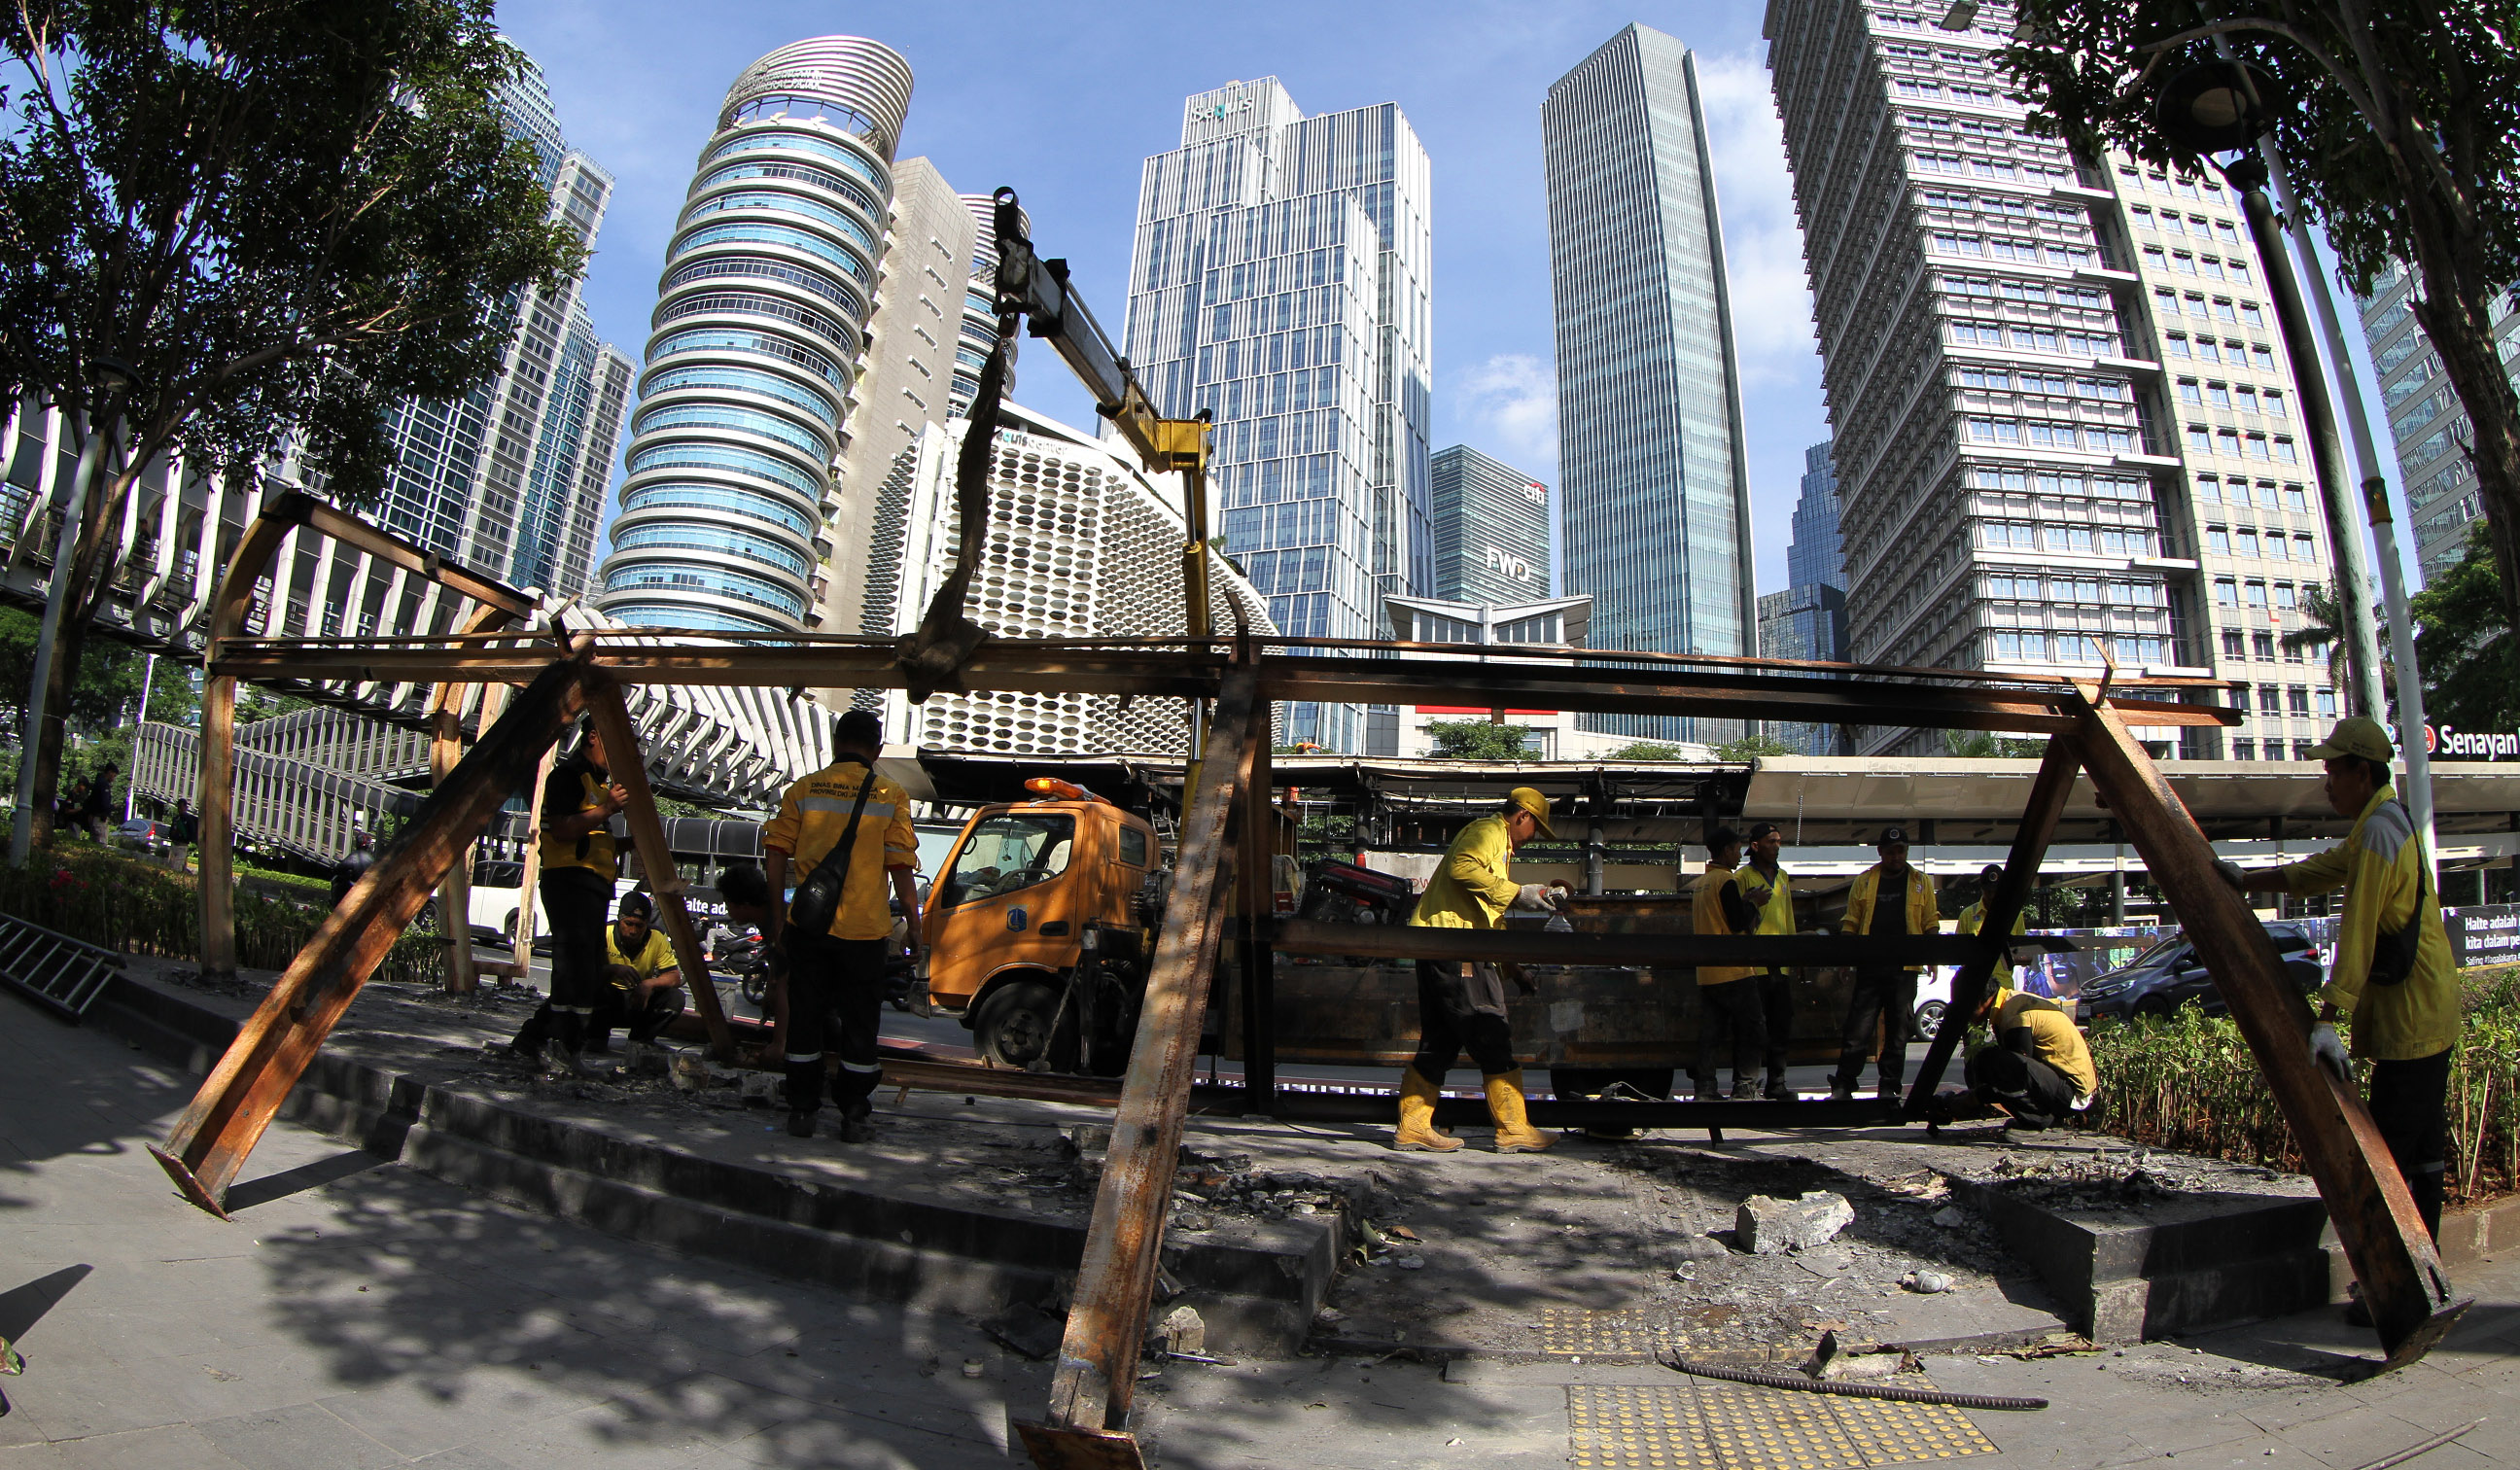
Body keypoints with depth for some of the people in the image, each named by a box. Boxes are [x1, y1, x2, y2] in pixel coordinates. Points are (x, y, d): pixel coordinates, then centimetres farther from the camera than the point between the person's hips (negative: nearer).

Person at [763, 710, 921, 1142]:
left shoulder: (804, 790, 3)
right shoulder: (890, 797, -4)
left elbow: (776, 854, 2)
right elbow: (901, 867, -7)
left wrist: (776, 913, 11)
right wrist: (913, 923, 1)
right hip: (863, 927, -2)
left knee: (804, 1015, 14)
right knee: (860, 1021, 9)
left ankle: (801, 1110, 22)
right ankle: (853, 1116, 15)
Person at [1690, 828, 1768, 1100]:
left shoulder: (1699, 882, 15)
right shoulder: (1726, 881, -12)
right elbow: (1739, 923, -15)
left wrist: (1746, 905, 19)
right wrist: (1753, 903, 1)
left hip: (1705, 972, 8)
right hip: (1733, 971, -8)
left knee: (1709, 1031, 7)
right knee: (1750, 1027, 3)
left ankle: (1705, 1087, 5)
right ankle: (1744, 1086, 3)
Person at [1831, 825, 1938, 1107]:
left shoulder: (1921, 882, 9)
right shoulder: (1864, 881, 8)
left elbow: (1931, 923, 11)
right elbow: (1851, 922, 10)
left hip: (1905, 970, 1)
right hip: (1869, 968, -1)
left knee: (1898, 1032, 6)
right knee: (1858, 1030, -3)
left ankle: (1889, 1088, 14)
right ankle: (1842, 1087, 0)